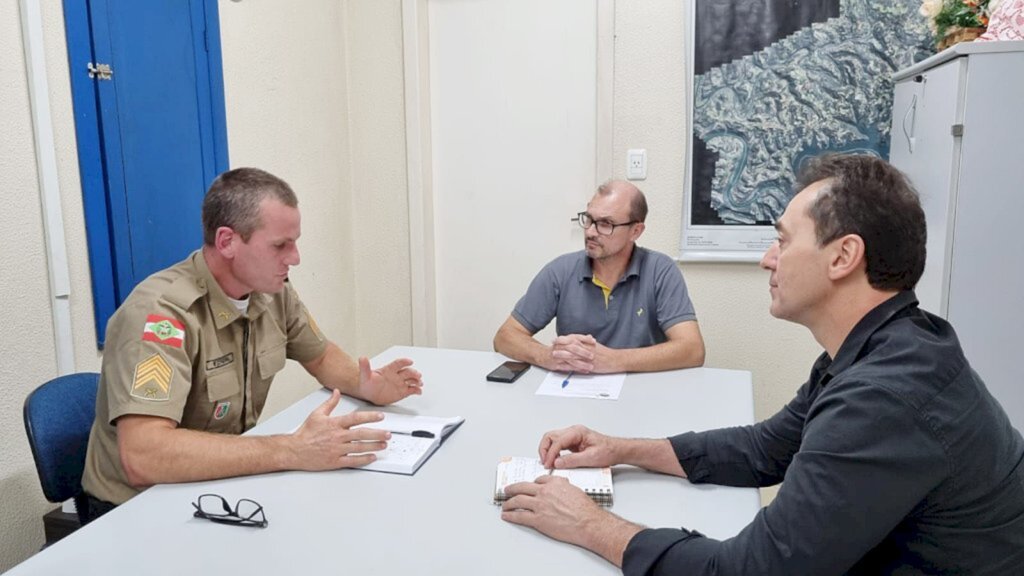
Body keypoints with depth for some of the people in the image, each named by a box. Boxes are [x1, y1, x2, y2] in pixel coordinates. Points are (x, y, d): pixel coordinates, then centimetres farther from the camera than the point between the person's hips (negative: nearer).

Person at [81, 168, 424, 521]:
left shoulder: (272, 293, -4)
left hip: (226, 484, 6)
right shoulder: (161, 311, -25)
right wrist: (293, 451, -38)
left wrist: (365, 387, -8)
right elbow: (142, 456, -36)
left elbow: (321, 356, 13)